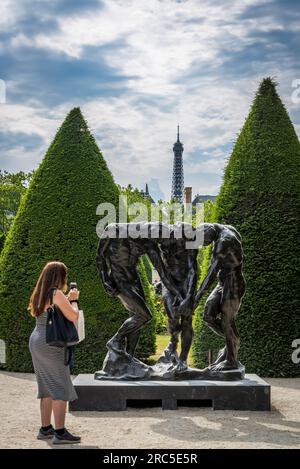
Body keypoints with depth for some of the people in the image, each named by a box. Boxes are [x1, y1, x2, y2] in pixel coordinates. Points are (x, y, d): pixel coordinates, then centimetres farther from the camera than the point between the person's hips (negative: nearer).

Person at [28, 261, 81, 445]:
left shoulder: (40, 295, 12)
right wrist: (73, 300, 0)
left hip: (36, 341, 9)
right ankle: (60, 433, -7)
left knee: (47, 388, 16)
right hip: (51, 345, -9)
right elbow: (73, 316, -17)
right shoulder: (57, 294, -14)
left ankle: (45, 429, 21)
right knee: (61, 389, -5)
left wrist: (66, 299, 18)